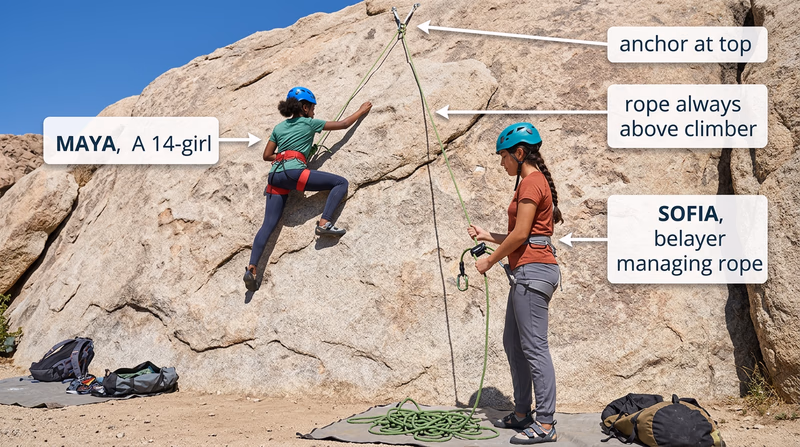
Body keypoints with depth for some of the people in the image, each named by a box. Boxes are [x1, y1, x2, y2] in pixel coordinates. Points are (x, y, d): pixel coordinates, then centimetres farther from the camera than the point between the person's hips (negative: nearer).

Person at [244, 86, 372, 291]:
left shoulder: (279, 127, 26)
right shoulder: (309, 123, 12)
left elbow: (266, 155, 25)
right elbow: (343, 124, 16)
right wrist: (362, 111, 30)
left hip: (275, 176, 6)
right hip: (293, 171, -6)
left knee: (268, 224, 2)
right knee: (341, 182, 0)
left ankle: (251, 268, -10)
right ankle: (324, 223, -18)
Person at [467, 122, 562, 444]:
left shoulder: (530, 182, -11)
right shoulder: (536, 180, 20)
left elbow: (520, 235, -17)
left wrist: (490, 261, -6)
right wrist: (488, 236, 19)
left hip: (532, 271, -11)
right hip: (528, 272, 11)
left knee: (534, 348, -9)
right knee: (513, 343, 15)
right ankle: (522, 414, 23)